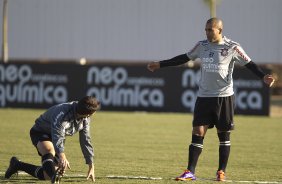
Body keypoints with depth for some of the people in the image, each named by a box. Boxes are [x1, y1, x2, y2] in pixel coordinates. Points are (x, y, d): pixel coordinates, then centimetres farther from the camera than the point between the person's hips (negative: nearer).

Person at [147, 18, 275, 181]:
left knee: (224, 135, 5)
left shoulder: (232, 48, -5)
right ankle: (190, 172, -6)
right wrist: (160, 64, 21)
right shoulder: (202, 46, 7)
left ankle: (222, 171, 15)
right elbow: (184, 58, 19)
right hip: (204, 96, 3)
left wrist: (263, 76, -23)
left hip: (224, 96, -3)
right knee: (198, 133, -4)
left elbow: (249, 64, -6)